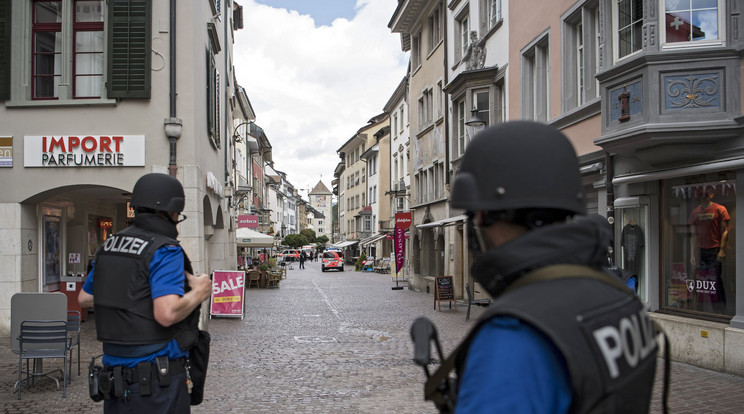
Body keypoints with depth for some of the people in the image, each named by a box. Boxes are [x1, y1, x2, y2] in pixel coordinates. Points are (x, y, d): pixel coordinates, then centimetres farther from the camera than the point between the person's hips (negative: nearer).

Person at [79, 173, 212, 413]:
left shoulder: (109, 246, 9)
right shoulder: (166, 251, -16)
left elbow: (85, 298, 20)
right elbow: (167, 314, -27)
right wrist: (199, 293, -11)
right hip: (157, 378, -7)